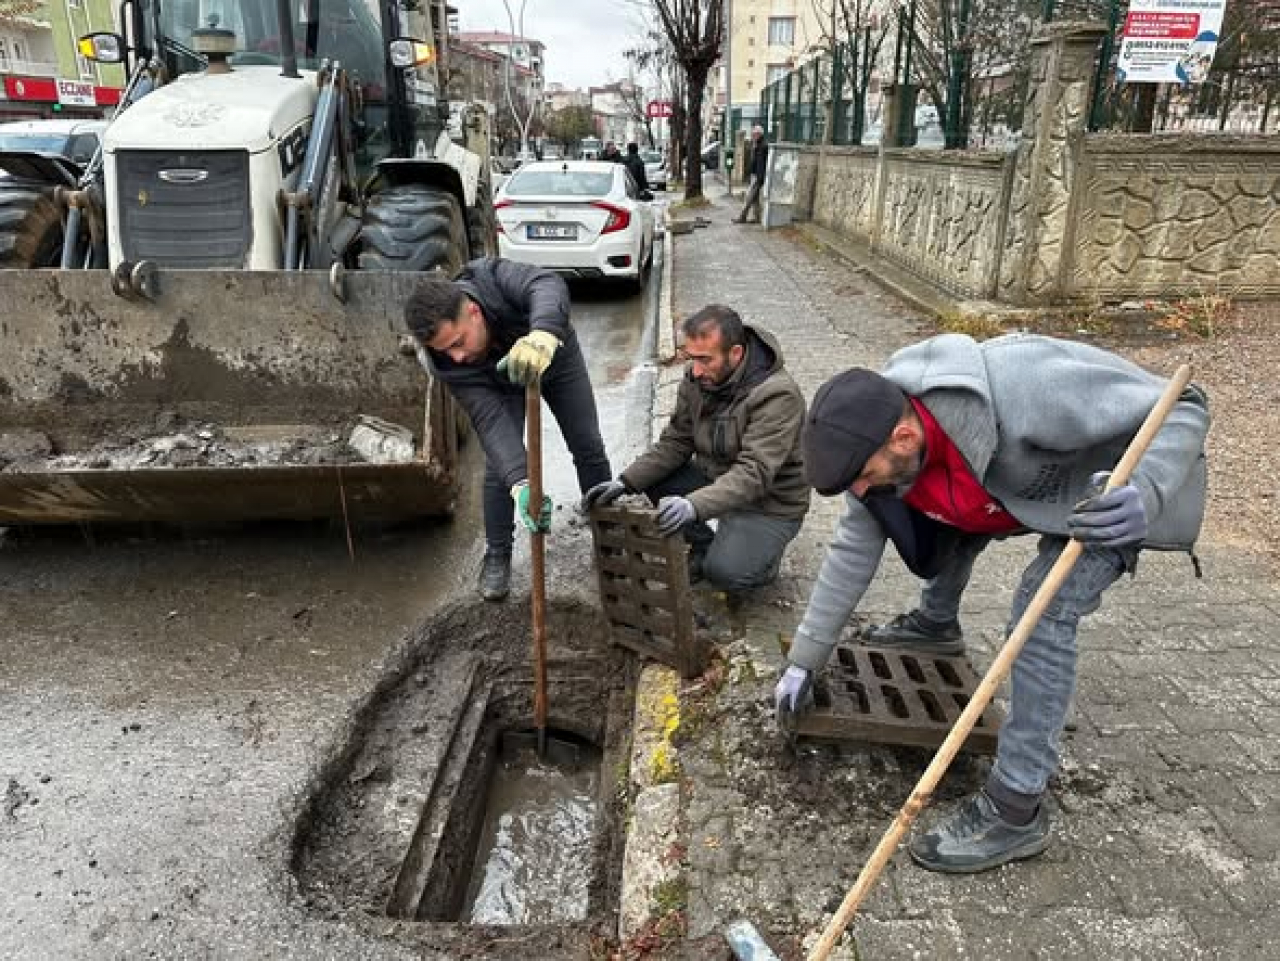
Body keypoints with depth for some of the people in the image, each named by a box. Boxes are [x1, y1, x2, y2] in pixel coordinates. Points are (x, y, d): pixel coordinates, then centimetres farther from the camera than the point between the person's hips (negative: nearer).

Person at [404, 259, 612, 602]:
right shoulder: (448, 362, -34)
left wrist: (543, 334, -81)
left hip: (555, 352, 0)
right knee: (500, 464, -11)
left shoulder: (493, 277, -41)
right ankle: (497, 554, 11)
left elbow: (548, 286, -59)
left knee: (588, 447, 4)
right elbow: (491, 421, -40)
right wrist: (520, 484, -53)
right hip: (500, 380, 0)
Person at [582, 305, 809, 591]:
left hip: (770, 503, -6)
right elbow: (675, 442, -3)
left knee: (724, 571, -26)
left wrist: (695, 505, -51)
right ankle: (704, 545, 7)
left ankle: (764, 556, 9)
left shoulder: (778, 396, -28)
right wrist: (625, 482, -17)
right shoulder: (697, 379, -7)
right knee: (649, 478, -12)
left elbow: (754, 473, -36)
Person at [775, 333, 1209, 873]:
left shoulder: (1025, 393, -42)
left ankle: (1016, 810, -12)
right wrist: (803, 661, -6)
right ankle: (937, 624, 46)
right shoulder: (878, 439, -20)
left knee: (1042, 611, -21)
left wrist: (1144, 497, -51)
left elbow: (1182, 408, -31)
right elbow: (853, 549, -8)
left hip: (1112, 488, -7)